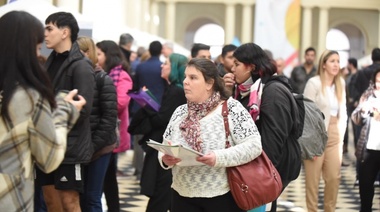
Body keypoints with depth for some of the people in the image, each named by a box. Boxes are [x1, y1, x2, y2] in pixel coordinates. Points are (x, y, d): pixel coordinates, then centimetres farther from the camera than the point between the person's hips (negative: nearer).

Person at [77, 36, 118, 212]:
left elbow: (109, 118, -9)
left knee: (91, 198, 1)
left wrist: (93, 145, -15)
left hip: (97, 148, -4)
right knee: (78, 197, 8)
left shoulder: (103, 80, -4)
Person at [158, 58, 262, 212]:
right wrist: (166, 159, -11)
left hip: (222, 197, -4)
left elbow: (253, 145, -13)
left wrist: (219, 158, -24)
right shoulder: (180, 112, 9)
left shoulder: (231, 108, -6)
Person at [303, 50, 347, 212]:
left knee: (334, 177, 8)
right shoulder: (314, 83, -9)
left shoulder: (340, 83, 9)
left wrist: (341, 137, 4)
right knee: (313, 179, 2)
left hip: (334, 136, 5)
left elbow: (343, 112, 10)